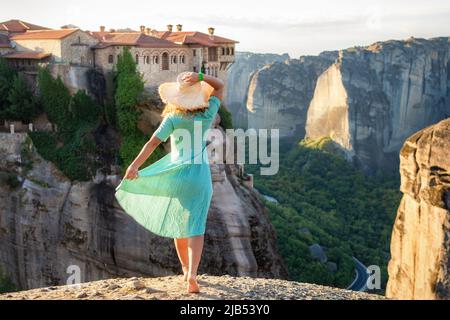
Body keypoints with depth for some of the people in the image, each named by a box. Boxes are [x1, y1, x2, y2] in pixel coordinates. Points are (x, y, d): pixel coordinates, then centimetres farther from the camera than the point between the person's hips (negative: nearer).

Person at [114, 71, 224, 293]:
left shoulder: (173, 118, -7)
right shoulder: (207, 114, -3)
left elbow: (153, 142, -15)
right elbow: (220, 86, 9)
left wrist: (134, 166, -14)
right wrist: (199, 77, -7)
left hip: (177, 175, 0)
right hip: (200, 176, 0)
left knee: (179, 224, 19)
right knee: (195, 229, 0)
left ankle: (186, 269, 31)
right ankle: (192, 275, -19)